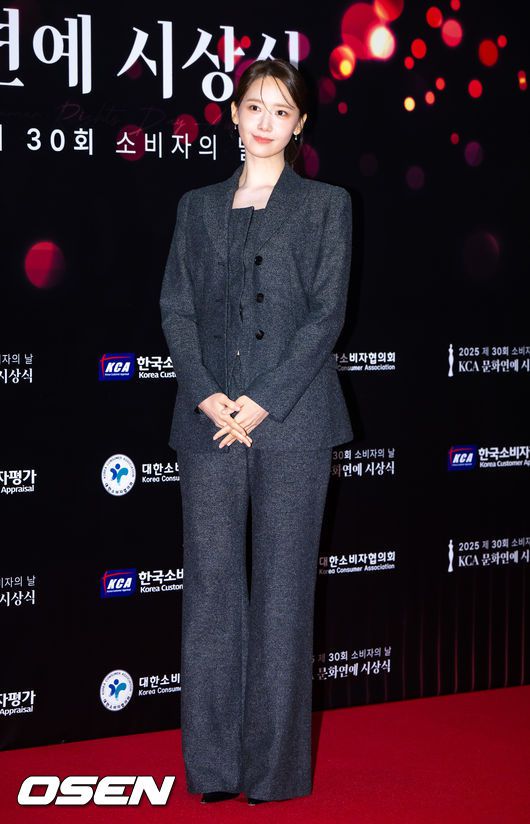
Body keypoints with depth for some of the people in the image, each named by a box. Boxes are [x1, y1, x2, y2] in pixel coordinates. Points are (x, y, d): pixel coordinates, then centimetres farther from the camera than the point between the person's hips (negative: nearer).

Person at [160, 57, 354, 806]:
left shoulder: (326, 205, 7)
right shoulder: (198, 207, 15)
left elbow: (327, 314, -2)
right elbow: (176, 308, 8)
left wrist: (261, 403, -11)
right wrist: (207, 396, -8)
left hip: (291, 420, -2)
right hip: (209, 421, 2)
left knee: (283, 588, 1)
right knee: (210, 584, 2)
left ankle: (276, 766, 9)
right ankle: (213, 764, 9)